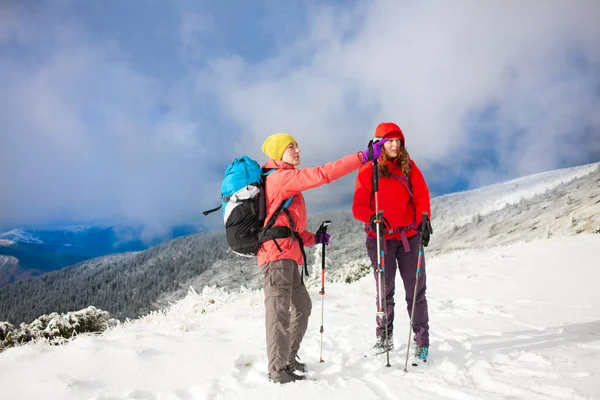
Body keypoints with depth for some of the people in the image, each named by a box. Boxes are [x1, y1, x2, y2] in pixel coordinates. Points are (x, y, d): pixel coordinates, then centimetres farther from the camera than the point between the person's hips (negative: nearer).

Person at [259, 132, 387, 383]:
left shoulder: (281, 180, 24)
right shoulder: (282, 176, -8)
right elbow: (323, 174, -19)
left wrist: (315, 239, 20)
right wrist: (364, 157, -20)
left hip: (286, 255, 11)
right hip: (277, 252, -11)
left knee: (302, 305, 16)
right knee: (280, 310, -9)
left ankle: (289, 359, 25)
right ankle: (278, 371, -4)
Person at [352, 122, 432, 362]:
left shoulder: (409, 166, 6)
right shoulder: (368, 170, -1)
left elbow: (421, 196, 3)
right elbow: (359, 205, -5)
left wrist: (423, 219, -14)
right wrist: (371, 218, -25)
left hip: (409, 236, 1)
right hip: (380, 237, -1)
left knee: (416, 290, 3)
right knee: (384, 291, 8)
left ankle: (421, 340, 14)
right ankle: (384, 338, 23)